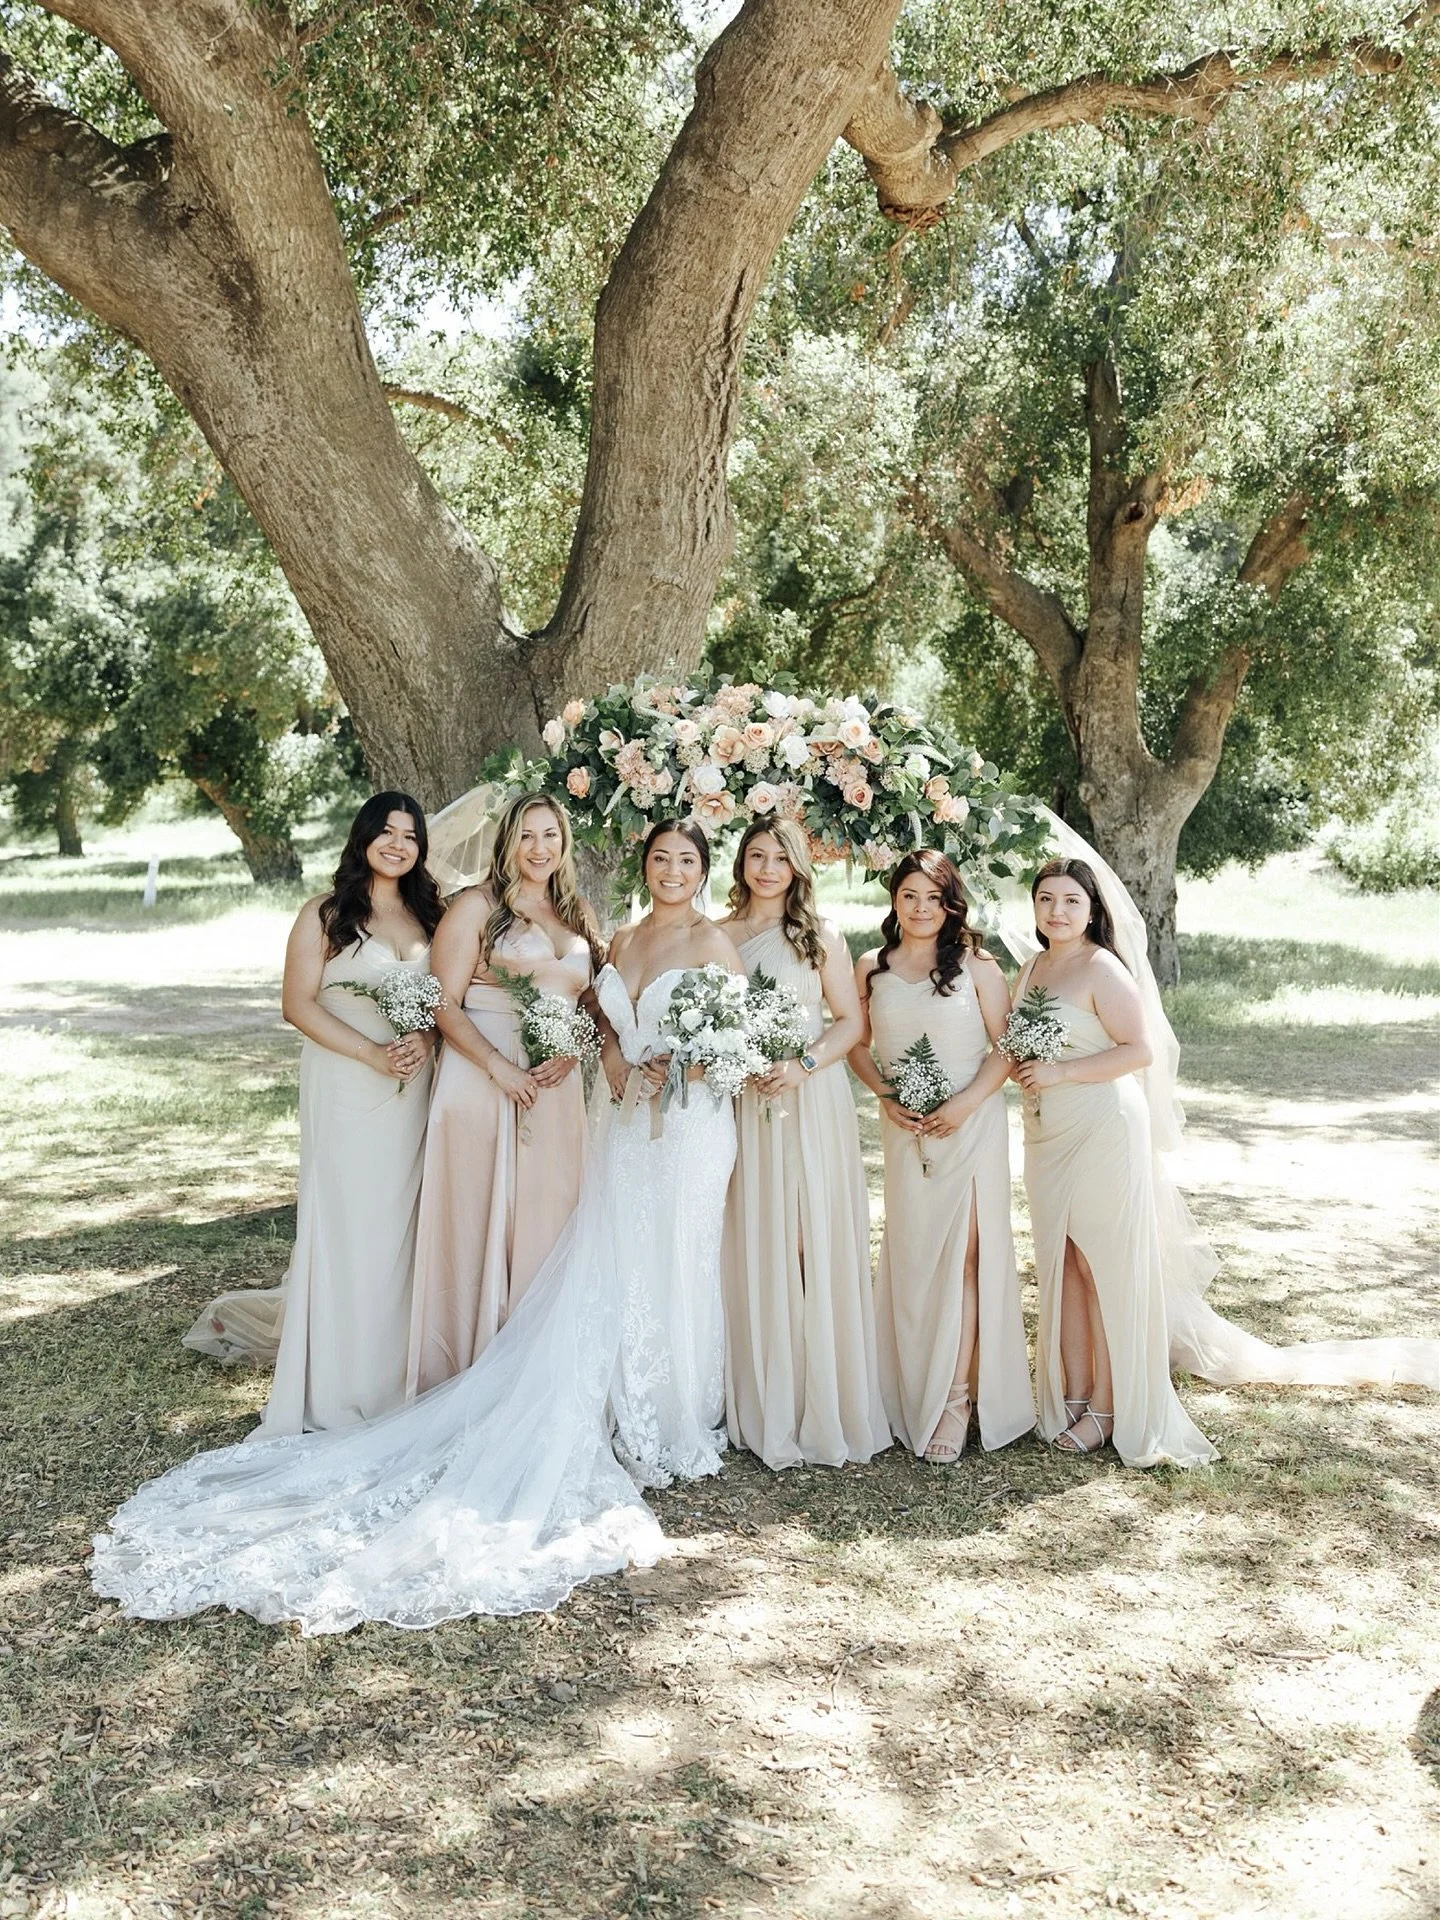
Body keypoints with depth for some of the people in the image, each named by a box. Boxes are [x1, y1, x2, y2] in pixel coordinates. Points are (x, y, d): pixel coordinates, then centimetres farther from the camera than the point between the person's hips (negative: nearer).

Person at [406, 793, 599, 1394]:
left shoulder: (576, 918, 15)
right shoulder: (477, 906, -1)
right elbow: (444, 1005, -6)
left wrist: (571, 1054, -2)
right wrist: (498, 1066, -17)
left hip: (555, 1090, 5)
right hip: (481, 1081, -5)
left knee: (544, 1223, 6)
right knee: (476, 1224, -1)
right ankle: (468, 1372, 9)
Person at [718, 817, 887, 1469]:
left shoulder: (821, 938, 7)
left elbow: (851, 1021, 2)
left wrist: (805, 1064, -12)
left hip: (812, 1103, -1)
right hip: (743, 1107, 1)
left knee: (816, 1243, -3)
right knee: (751, 1250, 1)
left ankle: (822, 1407, 6)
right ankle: (762, 1409, 10)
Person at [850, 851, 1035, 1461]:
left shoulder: (976, 965, -2)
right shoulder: (871, 969, 7)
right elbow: (857, 1044, 12)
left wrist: (966, 1101, -15)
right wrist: (885, 1096, -4)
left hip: (970, 1126, -3)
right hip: (905, 1130, 3)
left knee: (963, 1256, -5)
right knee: (910, 1256, 7)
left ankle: (956, 1400, 1)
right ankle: (915, 1394, 19)